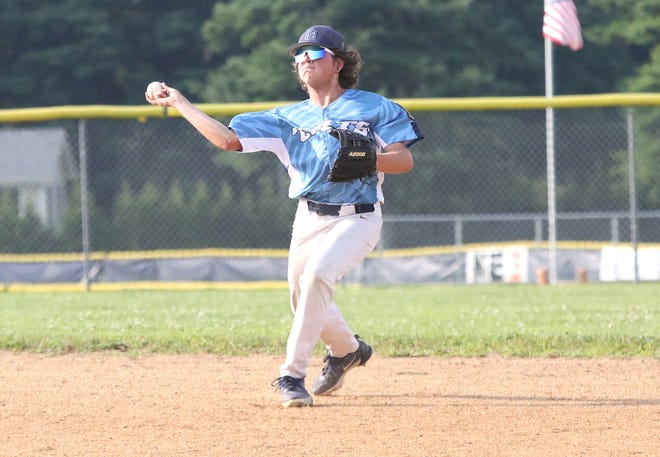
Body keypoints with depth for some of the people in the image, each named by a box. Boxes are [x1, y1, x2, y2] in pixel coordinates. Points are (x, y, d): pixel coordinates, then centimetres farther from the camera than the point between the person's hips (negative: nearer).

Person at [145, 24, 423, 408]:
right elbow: (229, 139, 3)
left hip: (358, 218, -6)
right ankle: (347, 350, 42)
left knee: (317, 275, -28)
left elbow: (405, 160, -6)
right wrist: (178, 102, 0)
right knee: (304, 301, 10)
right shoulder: (289, 118, 10)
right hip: (309, 219, 6)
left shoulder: (373, 107, -1)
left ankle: (292, 375, -23)